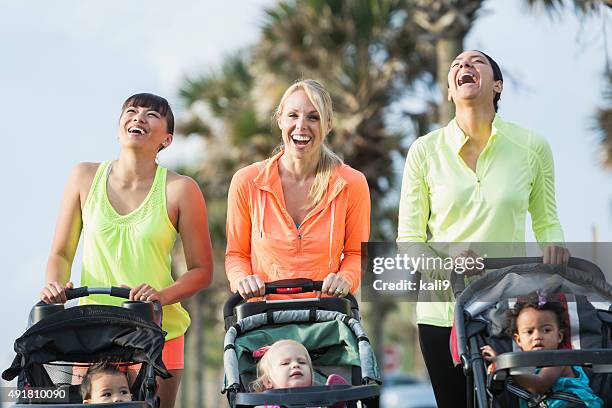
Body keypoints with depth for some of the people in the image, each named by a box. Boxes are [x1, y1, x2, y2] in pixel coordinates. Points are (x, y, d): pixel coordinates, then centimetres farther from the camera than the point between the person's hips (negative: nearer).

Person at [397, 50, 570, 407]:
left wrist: (554, 246, -9)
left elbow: (546, 221, 13)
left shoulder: (532, 147, 1)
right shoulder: (426, 150, 1)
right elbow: (409, 239, 3)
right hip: (443, 309, 0)